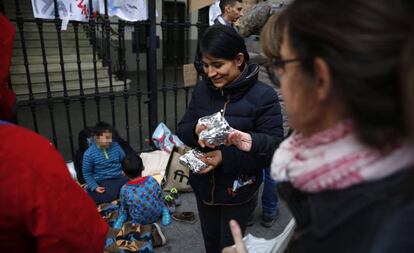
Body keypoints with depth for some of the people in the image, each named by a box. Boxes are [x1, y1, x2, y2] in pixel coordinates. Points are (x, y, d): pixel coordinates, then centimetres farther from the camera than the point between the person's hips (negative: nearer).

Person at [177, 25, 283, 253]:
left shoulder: (263, 96, -20)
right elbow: (183, 129, 1)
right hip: (203, 186, 5)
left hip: (238, 191, -4)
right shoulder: (202, 89, -4)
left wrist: (226, 157, -31)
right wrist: (195, 131, -23)